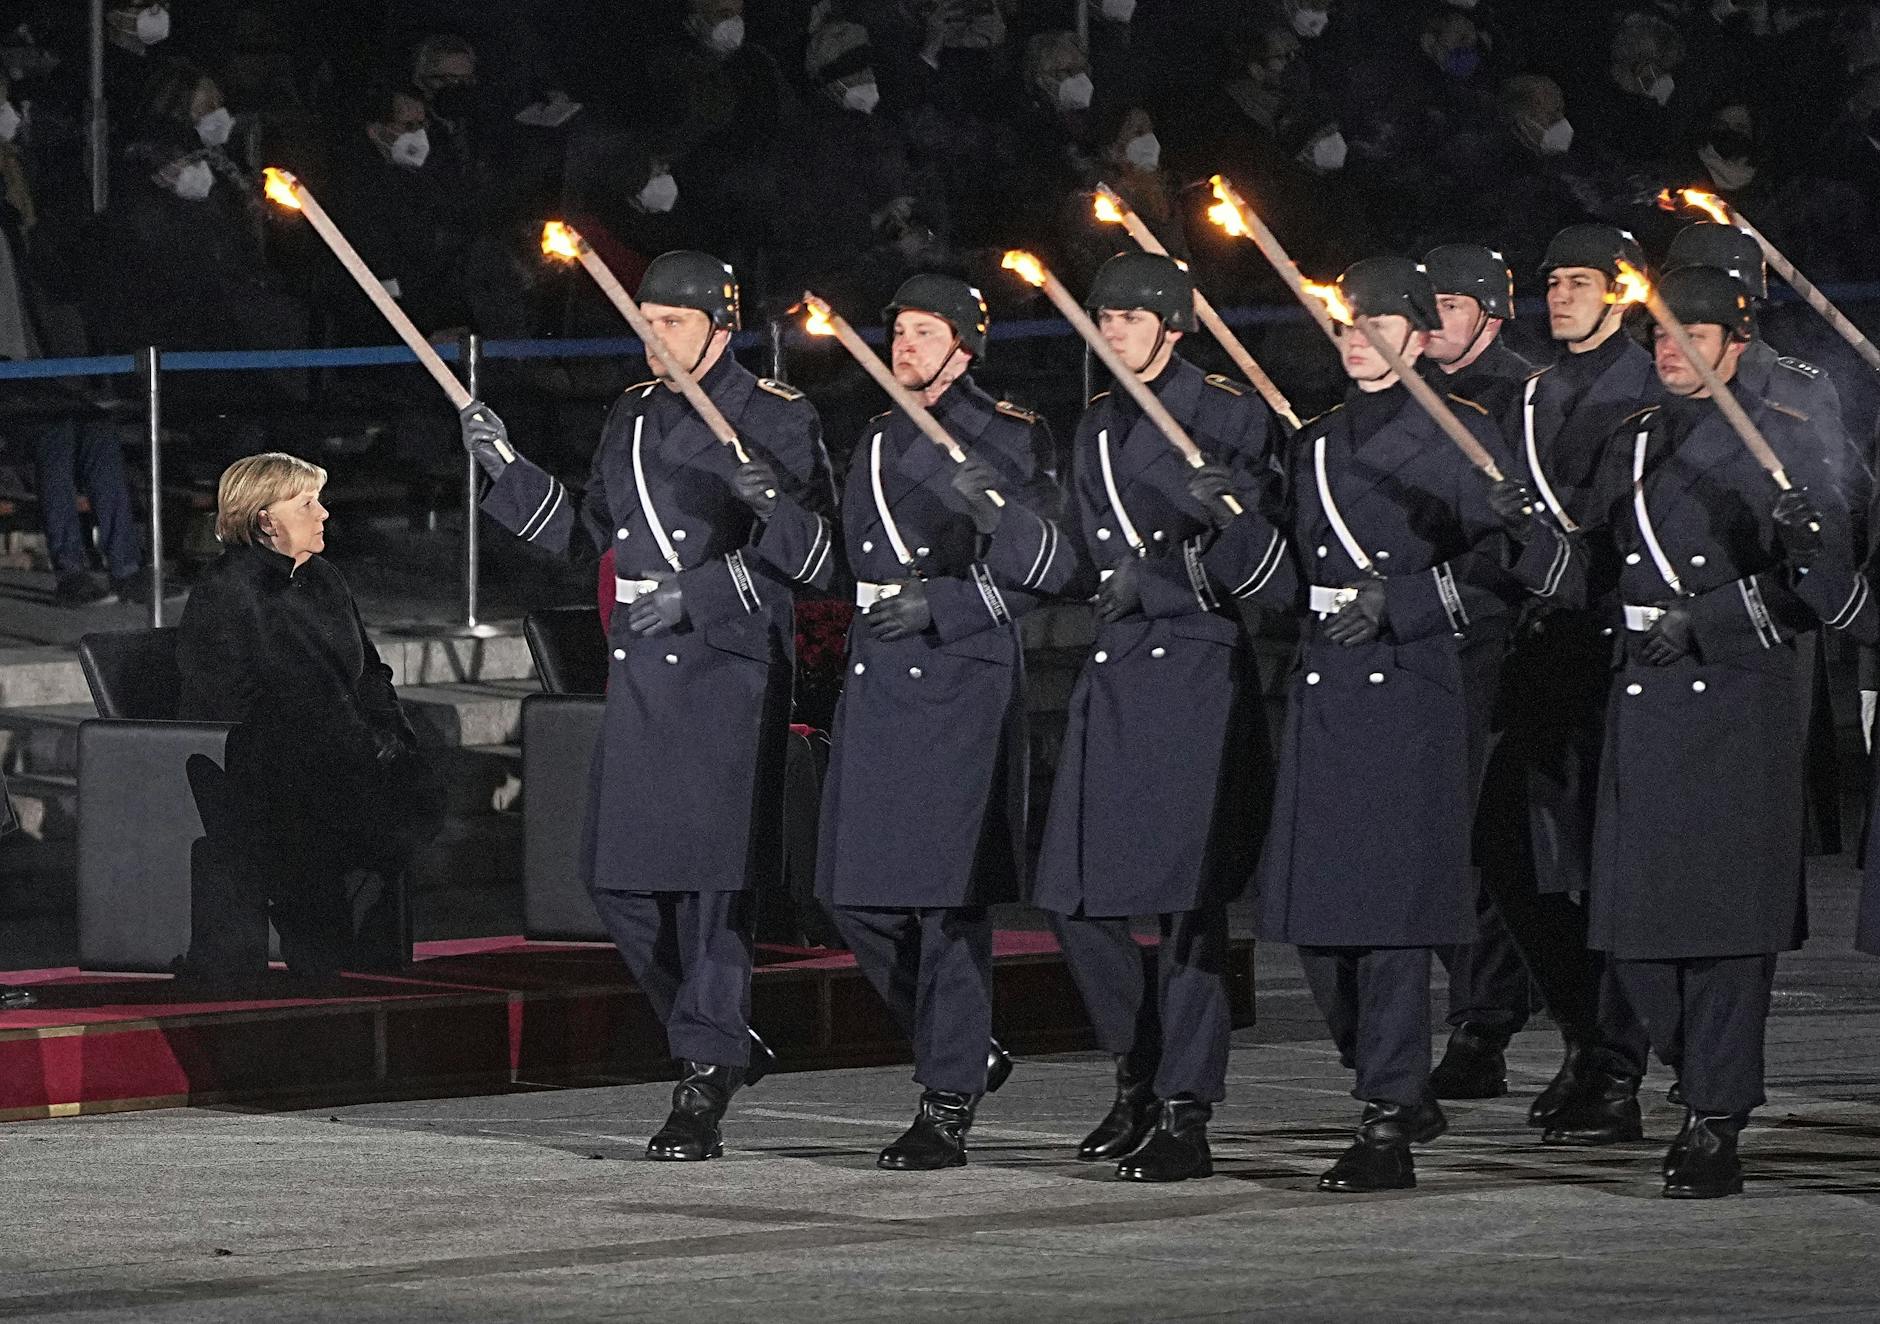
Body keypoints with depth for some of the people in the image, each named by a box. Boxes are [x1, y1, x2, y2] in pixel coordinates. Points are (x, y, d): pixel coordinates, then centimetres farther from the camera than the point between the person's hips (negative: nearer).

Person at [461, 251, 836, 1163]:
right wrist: (506, 470, 12)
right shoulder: (631, 419, 15)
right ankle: (726, 1044, 24)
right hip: (640, 676, 7)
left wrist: (768, 504, -23)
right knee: (618, 878, 6)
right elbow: (584, 534, 22)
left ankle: (703, 1094, -5)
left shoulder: (778, 421, -4)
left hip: (730, 677, -7)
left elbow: (822, 561, -7)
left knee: (714, 882, -8)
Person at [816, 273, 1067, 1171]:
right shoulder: (878, 441, 17)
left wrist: (939, 606, -18)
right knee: (856, 893, 3)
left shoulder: (1013, 439, -3)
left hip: (964, 680, -7)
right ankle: (966, 1053, 21)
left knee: (947, 895, -9)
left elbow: (1044, 571, -7)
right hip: (877, 682, 7)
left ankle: (948, 1104, -6)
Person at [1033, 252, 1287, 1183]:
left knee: (1186, 898, -9)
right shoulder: (1098, 428, 16)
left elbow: (1262, 575, -10)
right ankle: (1138, 1073, 23)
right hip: (1114, 673, 7)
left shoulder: (1229, 417, -4)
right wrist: (1114, 589, 8)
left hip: (1197, 673, -7)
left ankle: (1186, 1115, -5)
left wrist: (1226, 514, -26)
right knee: (1076, 897, 4)